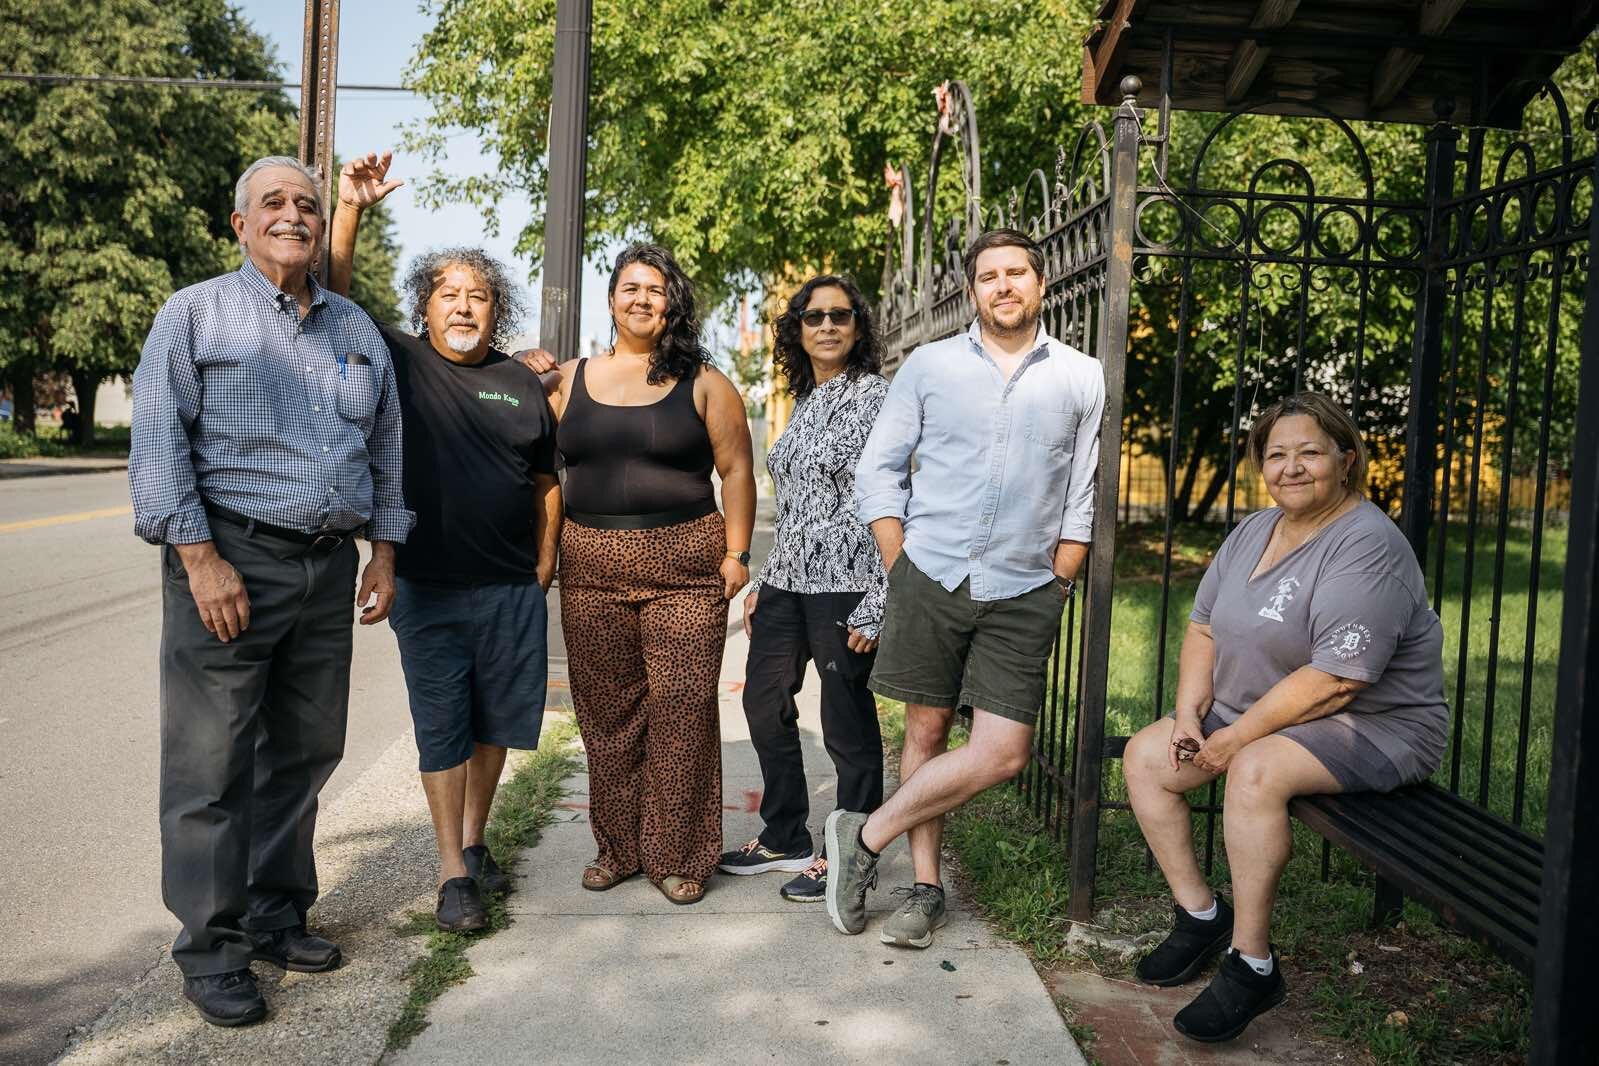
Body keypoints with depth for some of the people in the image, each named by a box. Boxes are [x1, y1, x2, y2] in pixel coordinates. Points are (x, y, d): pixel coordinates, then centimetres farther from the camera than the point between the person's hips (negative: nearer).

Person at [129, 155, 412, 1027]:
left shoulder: (357, 329, 15)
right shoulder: (196, 314, 1)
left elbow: (386, 448, 19)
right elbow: (159, 442, -7)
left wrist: (383, 553, 12)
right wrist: (201, 558, -15)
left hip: (328, 565, 5)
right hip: (229, 557, -5)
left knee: (304, 753, 12)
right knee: (213, 765, -1)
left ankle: (276, 917, 27)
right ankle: (210, 950, 12)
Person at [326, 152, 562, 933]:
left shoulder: (523, 384, 8)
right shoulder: (400, 361, 2)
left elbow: (546, 479, 12)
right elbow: (334, 296, -9)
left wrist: (544, 564, 8)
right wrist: (349, 209, -19)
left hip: (513, 588, 3)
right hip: (426, 586, -2)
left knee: (495, 721, 11)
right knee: (442, 729, 4)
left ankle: (473, 840, 31)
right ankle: (452, 872, 14)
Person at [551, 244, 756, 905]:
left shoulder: (702, 382, 4)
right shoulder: (571, 380, 12)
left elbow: (736, 470, 2)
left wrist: (736, 554, -4)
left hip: (684, 567, -3)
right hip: (591, 568, 3)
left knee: (682, 707, -3)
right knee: (606, 709, 7)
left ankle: (679, 855, 9)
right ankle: (617, 847, 21)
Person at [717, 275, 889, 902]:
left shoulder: (875, 396, -9)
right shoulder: (805, 402, 15)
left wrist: (875, 605, -17)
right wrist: (763, 584, 17)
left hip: (844, 585, -9)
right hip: (788, 580, 9)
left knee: (847, 722, 1)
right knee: (764, 703, 15)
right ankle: (784, 839, 31)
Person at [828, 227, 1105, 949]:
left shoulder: (1081, 379, 6)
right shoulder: (929, 366, 4)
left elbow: (1081, 502, 9)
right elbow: (877, 471, 5)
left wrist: (1056, 589, 2)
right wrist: (899, 568, -1)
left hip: (1023, 594, 1)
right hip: (929, 582, 0)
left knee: (1003, 752, -7)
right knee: (926, 731, 5)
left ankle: (868, 835, 9)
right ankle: (926, 888, 19)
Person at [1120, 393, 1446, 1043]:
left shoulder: (1366, 548, -21)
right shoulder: (1253, 532, 6)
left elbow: (1334, 681, -28)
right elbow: (1204, 627, 8)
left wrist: (1236, 737, -22)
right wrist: (1189, 714, -7)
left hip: (1374, 727, -9)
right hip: (1254, 713, 9)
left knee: (1256, 770, -34)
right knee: (1145, 754, -2)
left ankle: (1251, 966, -19)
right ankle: (1200, 915, 8)